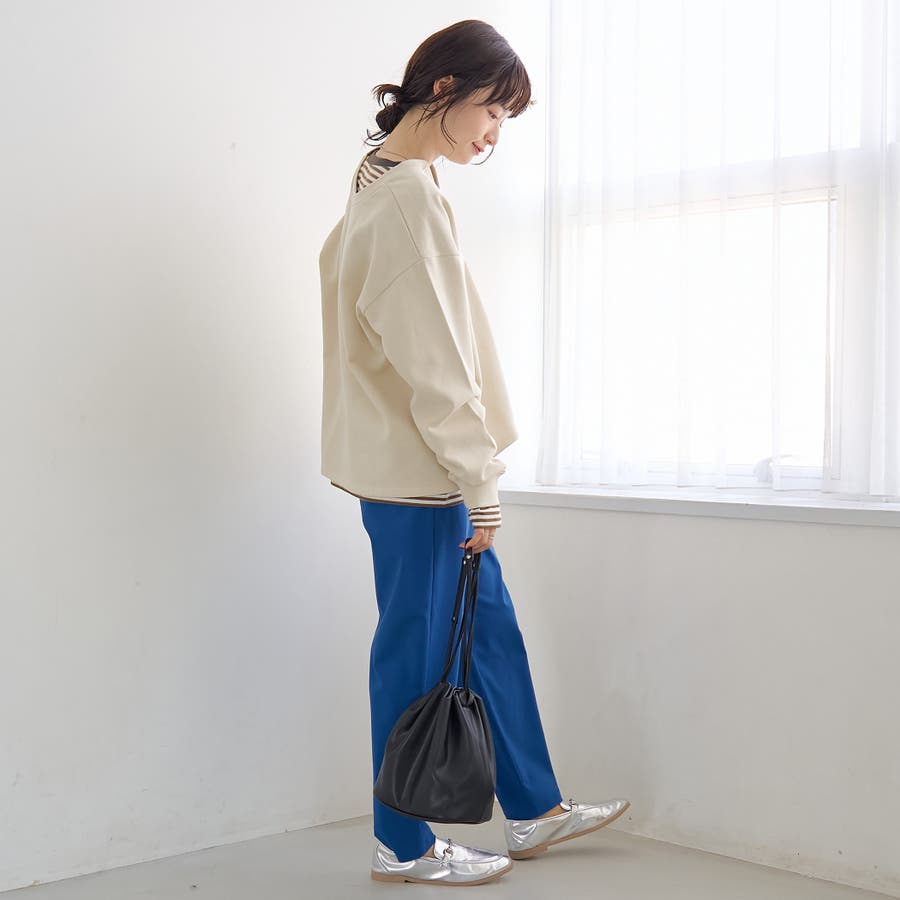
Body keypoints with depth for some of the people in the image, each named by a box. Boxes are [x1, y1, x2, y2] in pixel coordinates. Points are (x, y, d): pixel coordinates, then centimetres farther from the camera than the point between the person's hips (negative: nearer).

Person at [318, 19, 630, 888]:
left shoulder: (384, 181, 14)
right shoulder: (408, 195, -17)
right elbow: (430, 358, -21)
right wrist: (479, 485, -17)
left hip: (425, 463, 10)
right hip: (415, 468, -10)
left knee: (489, 627, 16)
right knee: (417, 648, 1)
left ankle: (532, 810, 29)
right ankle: (403, 845, 15)